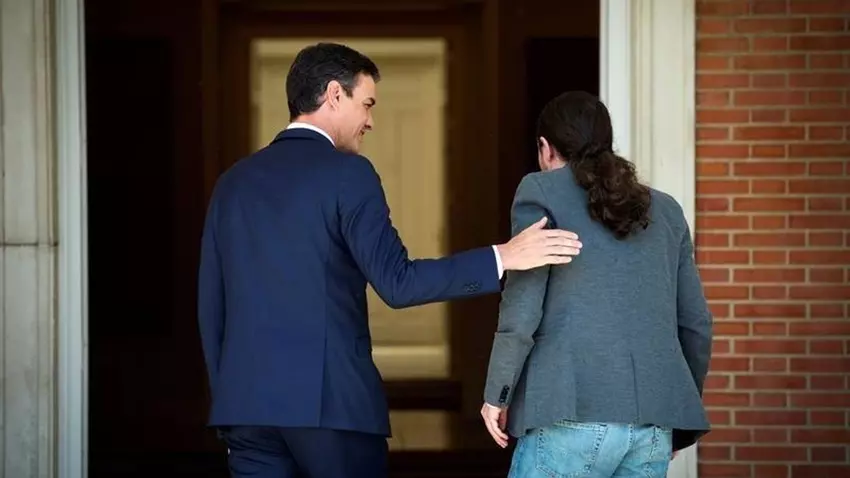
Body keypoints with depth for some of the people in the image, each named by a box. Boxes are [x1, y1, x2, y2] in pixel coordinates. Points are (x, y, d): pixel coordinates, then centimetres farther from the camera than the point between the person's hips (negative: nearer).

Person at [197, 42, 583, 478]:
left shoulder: (234, 181, 13)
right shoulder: (347, 173, -5)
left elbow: (210, 306, 14)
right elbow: (397, 283, -15)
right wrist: (502, 258, -11)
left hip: (246, 401, 5)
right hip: (330, 400, -5)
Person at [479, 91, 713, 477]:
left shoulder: (541, 192, 6)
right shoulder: (666, 210, 19)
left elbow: (522, 307, -4)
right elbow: (696, 323, 18)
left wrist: (497, 393, 6)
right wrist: (684, 408, 30)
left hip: (575, 412, -5)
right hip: (654, 422, 5)